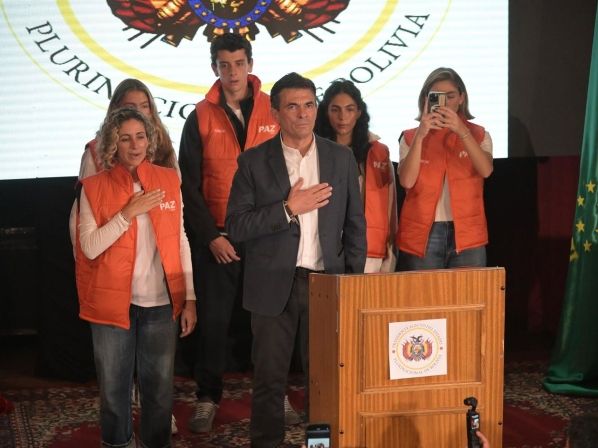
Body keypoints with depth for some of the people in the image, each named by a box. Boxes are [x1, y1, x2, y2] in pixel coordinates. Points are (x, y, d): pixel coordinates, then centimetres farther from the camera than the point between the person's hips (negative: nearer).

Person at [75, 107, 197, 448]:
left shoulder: (169, 180, 4)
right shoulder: (95, 188, -3)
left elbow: (181, 241, 7)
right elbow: (89, 247, -10)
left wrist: (190, 298, 4)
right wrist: (128, 213, -18)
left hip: (161, 304, 2)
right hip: (113, 302, -1)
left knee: (160, 388, 9)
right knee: (114, 389, 8)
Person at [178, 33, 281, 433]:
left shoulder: (274, 112, 3)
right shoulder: (201, 118, 1)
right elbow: (190, 185, -1)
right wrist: (211, 236, -8)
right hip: (218, 238, 0)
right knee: (214, 320, 3)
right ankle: (208, 397, 13)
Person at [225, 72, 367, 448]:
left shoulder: (342, 159, 6)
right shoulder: (254, 162, -1)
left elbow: (355, 225, 9)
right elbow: (236, 226, -7)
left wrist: (353, 280, 3)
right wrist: (288, 209, -15)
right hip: (274, 286, -1)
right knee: (270, 379, 5)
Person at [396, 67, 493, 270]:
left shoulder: (478, 134, 8)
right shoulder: (411, 138, 6)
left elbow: (486, 170, -11)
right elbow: (407, 181, -10)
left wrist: (462, 131, -22)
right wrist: (420, 135, -17)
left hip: (467, 236, 0)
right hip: (422, 237, 0)